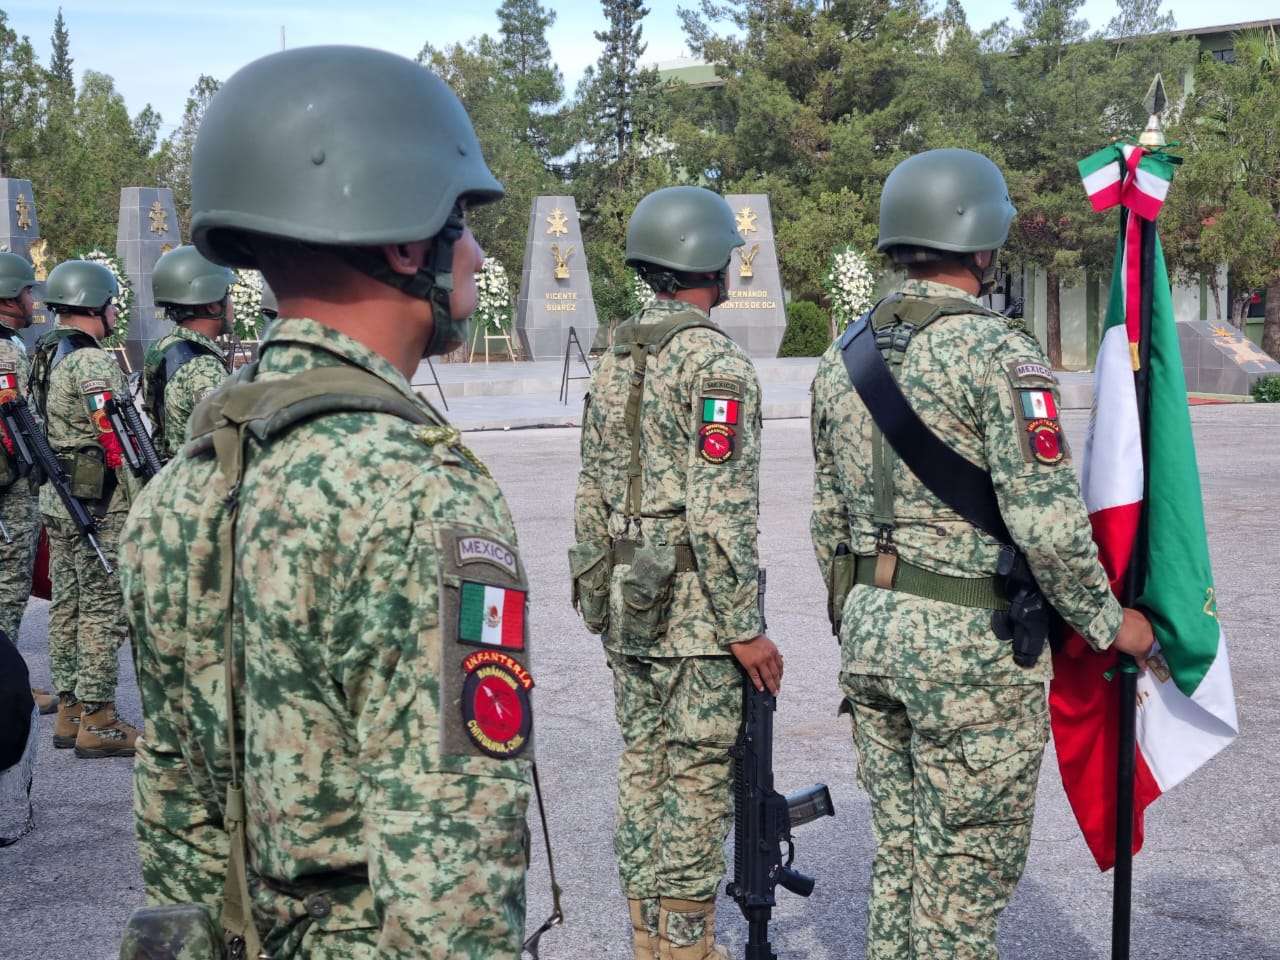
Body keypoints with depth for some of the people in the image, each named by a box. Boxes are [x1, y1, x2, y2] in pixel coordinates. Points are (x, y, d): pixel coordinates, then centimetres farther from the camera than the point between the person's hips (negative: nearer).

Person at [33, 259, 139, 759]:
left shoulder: (44, 356, 14)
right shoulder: (93, 361, -17)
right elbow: (117, 440, -21)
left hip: (56, 499, 10)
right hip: (99, 502, -10)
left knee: (68, 606, 13)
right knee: (104, 611, -5)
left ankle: (69, 712, 20)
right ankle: (97, 722, -2)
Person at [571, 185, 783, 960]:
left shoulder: (615, 361, 10)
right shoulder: (716, 360, -15)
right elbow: (719, 511, -21)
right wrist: (747, 627, -16)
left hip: (626, 607, 8)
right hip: (695, 613, -8)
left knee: (643, 774, 14)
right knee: (697, 788, 0)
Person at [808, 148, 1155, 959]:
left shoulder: (844, 358, 7)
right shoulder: (997, 351, -15)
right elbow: (1047, 520, -20)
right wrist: (1108, 622, -6)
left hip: (871, 627, 7)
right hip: (972, 644, -7)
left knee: (899, 852, 17)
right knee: (969, 865, 5)